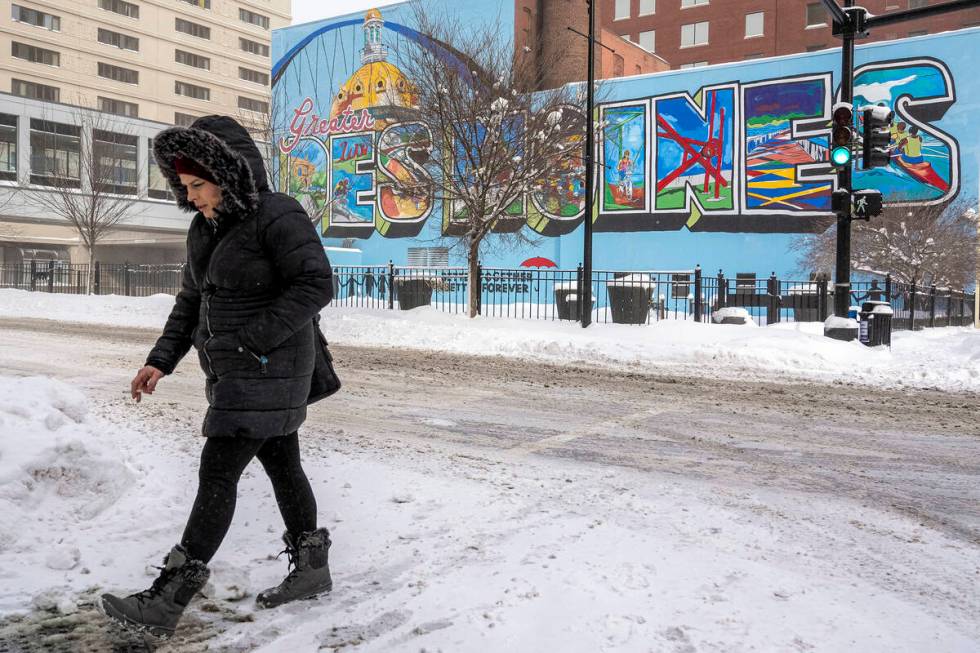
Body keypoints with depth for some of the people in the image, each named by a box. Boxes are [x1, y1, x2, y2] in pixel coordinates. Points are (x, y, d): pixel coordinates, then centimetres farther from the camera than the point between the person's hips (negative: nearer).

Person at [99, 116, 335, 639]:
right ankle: (311, 570, 28)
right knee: (282, 465, 15)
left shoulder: (278, 216, -15)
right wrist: (161, 360, 8)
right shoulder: (205, 228, 12)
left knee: (217, 473, -8)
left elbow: (317, 285, -21)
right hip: (235, 374, 9)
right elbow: (191, 300, 18)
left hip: (267, 373, -9)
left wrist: (255, 339, -22)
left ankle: (165, 602, -2)